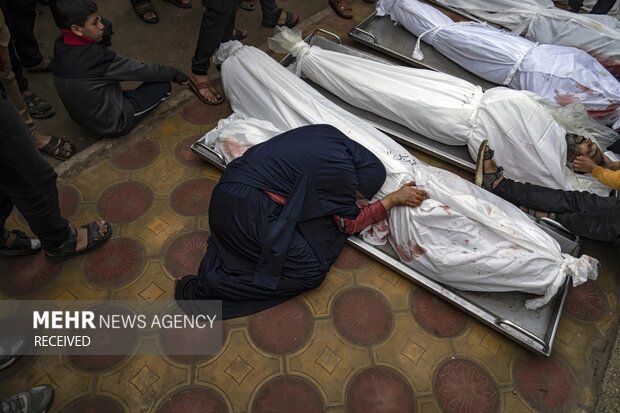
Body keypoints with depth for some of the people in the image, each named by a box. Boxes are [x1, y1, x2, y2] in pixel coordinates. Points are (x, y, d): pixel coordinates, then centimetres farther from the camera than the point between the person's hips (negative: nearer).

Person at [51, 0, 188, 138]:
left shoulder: (60, 47, -6)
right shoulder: (95, 57, -29)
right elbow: (141, 71, -17)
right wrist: (176, 74, -5)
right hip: (112, 124, -8)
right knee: (163, 85, -4)